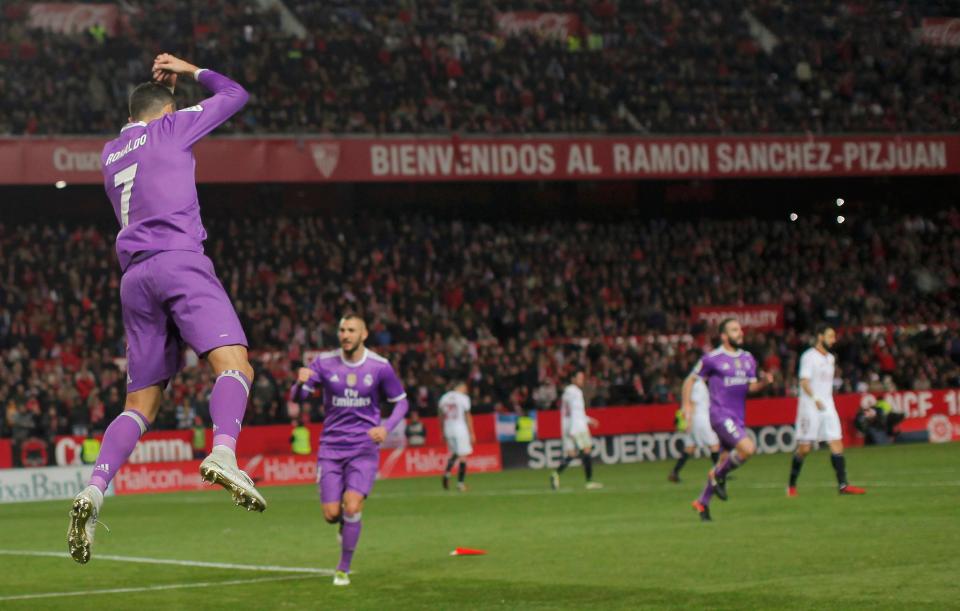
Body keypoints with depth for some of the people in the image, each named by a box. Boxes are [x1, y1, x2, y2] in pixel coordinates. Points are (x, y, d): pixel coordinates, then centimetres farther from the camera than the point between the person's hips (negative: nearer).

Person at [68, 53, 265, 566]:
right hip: (179, 259, -6)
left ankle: (95, 488, -13)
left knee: (140, 404, 8)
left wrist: (160, 86, 50)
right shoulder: (169, 128, 11)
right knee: (233, 365, -19)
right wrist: (190, 71, 37)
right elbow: (234, 95, 22)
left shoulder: (111, 153, 25)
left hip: (134, 276, 6)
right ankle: (223, 452, -48)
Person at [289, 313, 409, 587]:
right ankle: (347, 523, 37)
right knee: (331, 514, -3)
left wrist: (386, 427, -13)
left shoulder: (380, 367, -4)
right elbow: (296, 397, -8)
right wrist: (301, 382, -33)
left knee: (352, 507, -18)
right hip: (331, 448, 1)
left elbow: (401, 402, 6)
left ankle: (343, 569, 1)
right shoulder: (325, 363, -3)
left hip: (364, 448, -1)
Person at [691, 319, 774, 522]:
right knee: (748, 448, -24)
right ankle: (718, 475, 0)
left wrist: (764, 382, -7)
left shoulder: (748, 359, 12)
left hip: (738, 417, 7)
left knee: (728, 460, 9)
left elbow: (751, 387, 13)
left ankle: (702, 502, 23)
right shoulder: (712, 359, -6)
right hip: (721, 415, -7)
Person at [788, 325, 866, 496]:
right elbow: (804, 381, -18)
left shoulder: (831, 358, 16)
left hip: (827, 406, 7)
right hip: (810, 407, -7)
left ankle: (842, 485, -9)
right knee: (804, 448, -2)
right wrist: (815, 399, -31)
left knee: (837, 444, -5)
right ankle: (791, 485, 12)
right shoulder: (809, 356, -9)